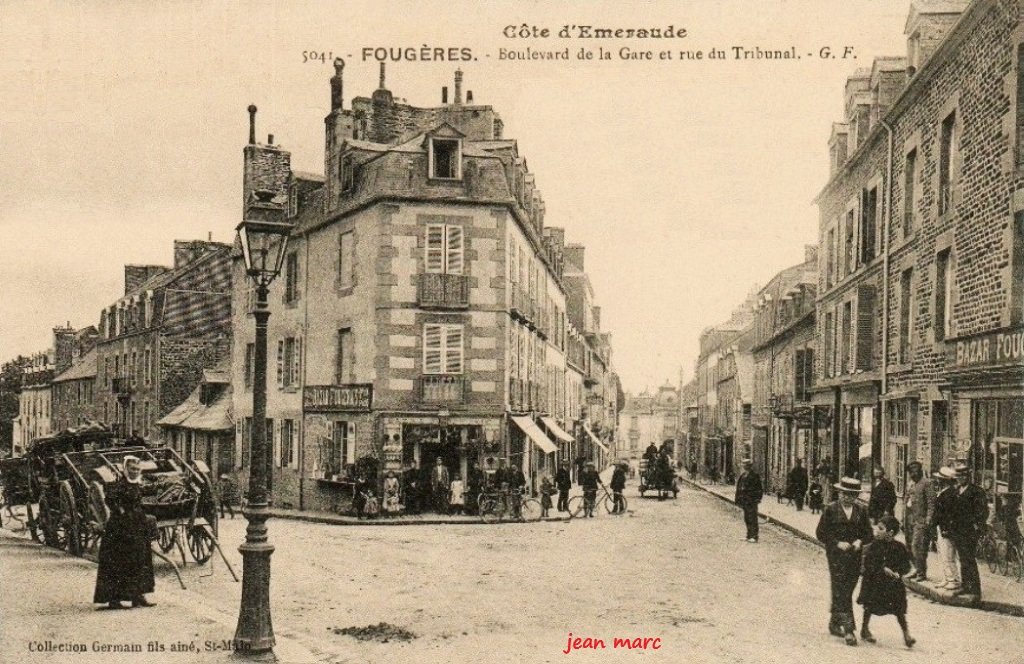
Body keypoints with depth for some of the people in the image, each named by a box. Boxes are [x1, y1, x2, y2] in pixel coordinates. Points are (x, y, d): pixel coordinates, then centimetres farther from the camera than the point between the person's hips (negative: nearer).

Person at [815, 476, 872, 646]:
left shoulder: (861, 511, 9)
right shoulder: (831, 510, -1)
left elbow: (868, 533, 13)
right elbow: (821, 533, -2)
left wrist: (859, 541, -7)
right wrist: (837, 543, -13)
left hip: (854, 556, 4)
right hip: (836, 556, -4)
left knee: (846, 592, 10)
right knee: (840, 592, -11)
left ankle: (834, 624, 26)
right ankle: (848, 629, -15)